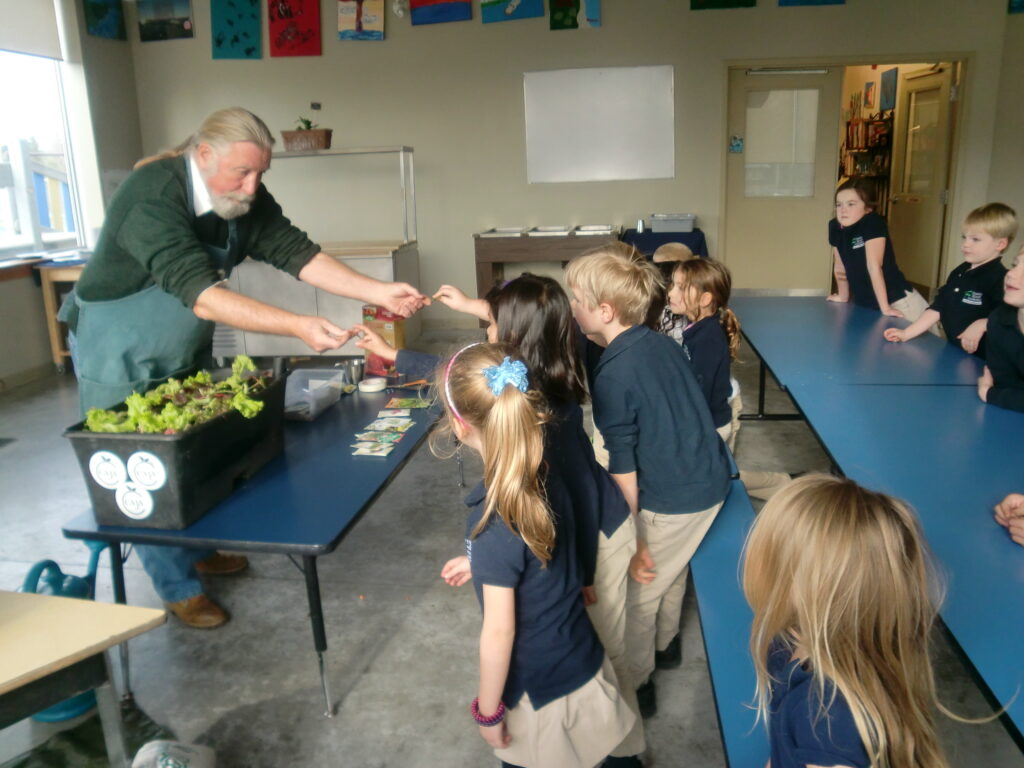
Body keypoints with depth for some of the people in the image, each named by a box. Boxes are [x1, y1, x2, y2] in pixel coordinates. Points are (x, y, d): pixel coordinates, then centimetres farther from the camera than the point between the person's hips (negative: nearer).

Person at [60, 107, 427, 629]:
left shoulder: (246, 197, -10)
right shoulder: (153, 196, -32)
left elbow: (297, 254, -14)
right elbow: (201, 295, -41)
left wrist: (379, 292, -24)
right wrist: (298, 327, -49)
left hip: (187, 349, 7)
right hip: (119, 352, -7)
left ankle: (197, 551, 36)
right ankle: (178, 589, 18)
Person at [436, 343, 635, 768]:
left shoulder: (494, 520, -31)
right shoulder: (545, 477, -9)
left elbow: (499, 630, -22)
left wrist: (488, 711, -9)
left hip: (545, 689, -6)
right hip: (582, 661, 6)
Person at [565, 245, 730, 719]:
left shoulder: (612, 376, -22)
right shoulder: (662, 343, 1)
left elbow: (622, 471, -19)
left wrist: (632, 543, -11)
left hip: (672, 501, -9)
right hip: (711, 479, 9)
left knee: (637, 589, 11)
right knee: (671, 567, 30)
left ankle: (634, 683, 30)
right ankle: (663, 644, 53)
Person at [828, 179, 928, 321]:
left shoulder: (873, 223, -20)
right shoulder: (834, 227, -3)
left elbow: (874, 266, -24)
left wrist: (885, 308, -22)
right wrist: (843, 296, 18)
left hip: (897, 302, -5)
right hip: (865, 305, 6)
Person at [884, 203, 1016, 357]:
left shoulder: (1000, 278, -12)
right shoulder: (958, 273, 12)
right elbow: (936, 309, 14)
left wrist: (981, 325, -25)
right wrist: (906, 333, 7)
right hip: (952, 353, 5)